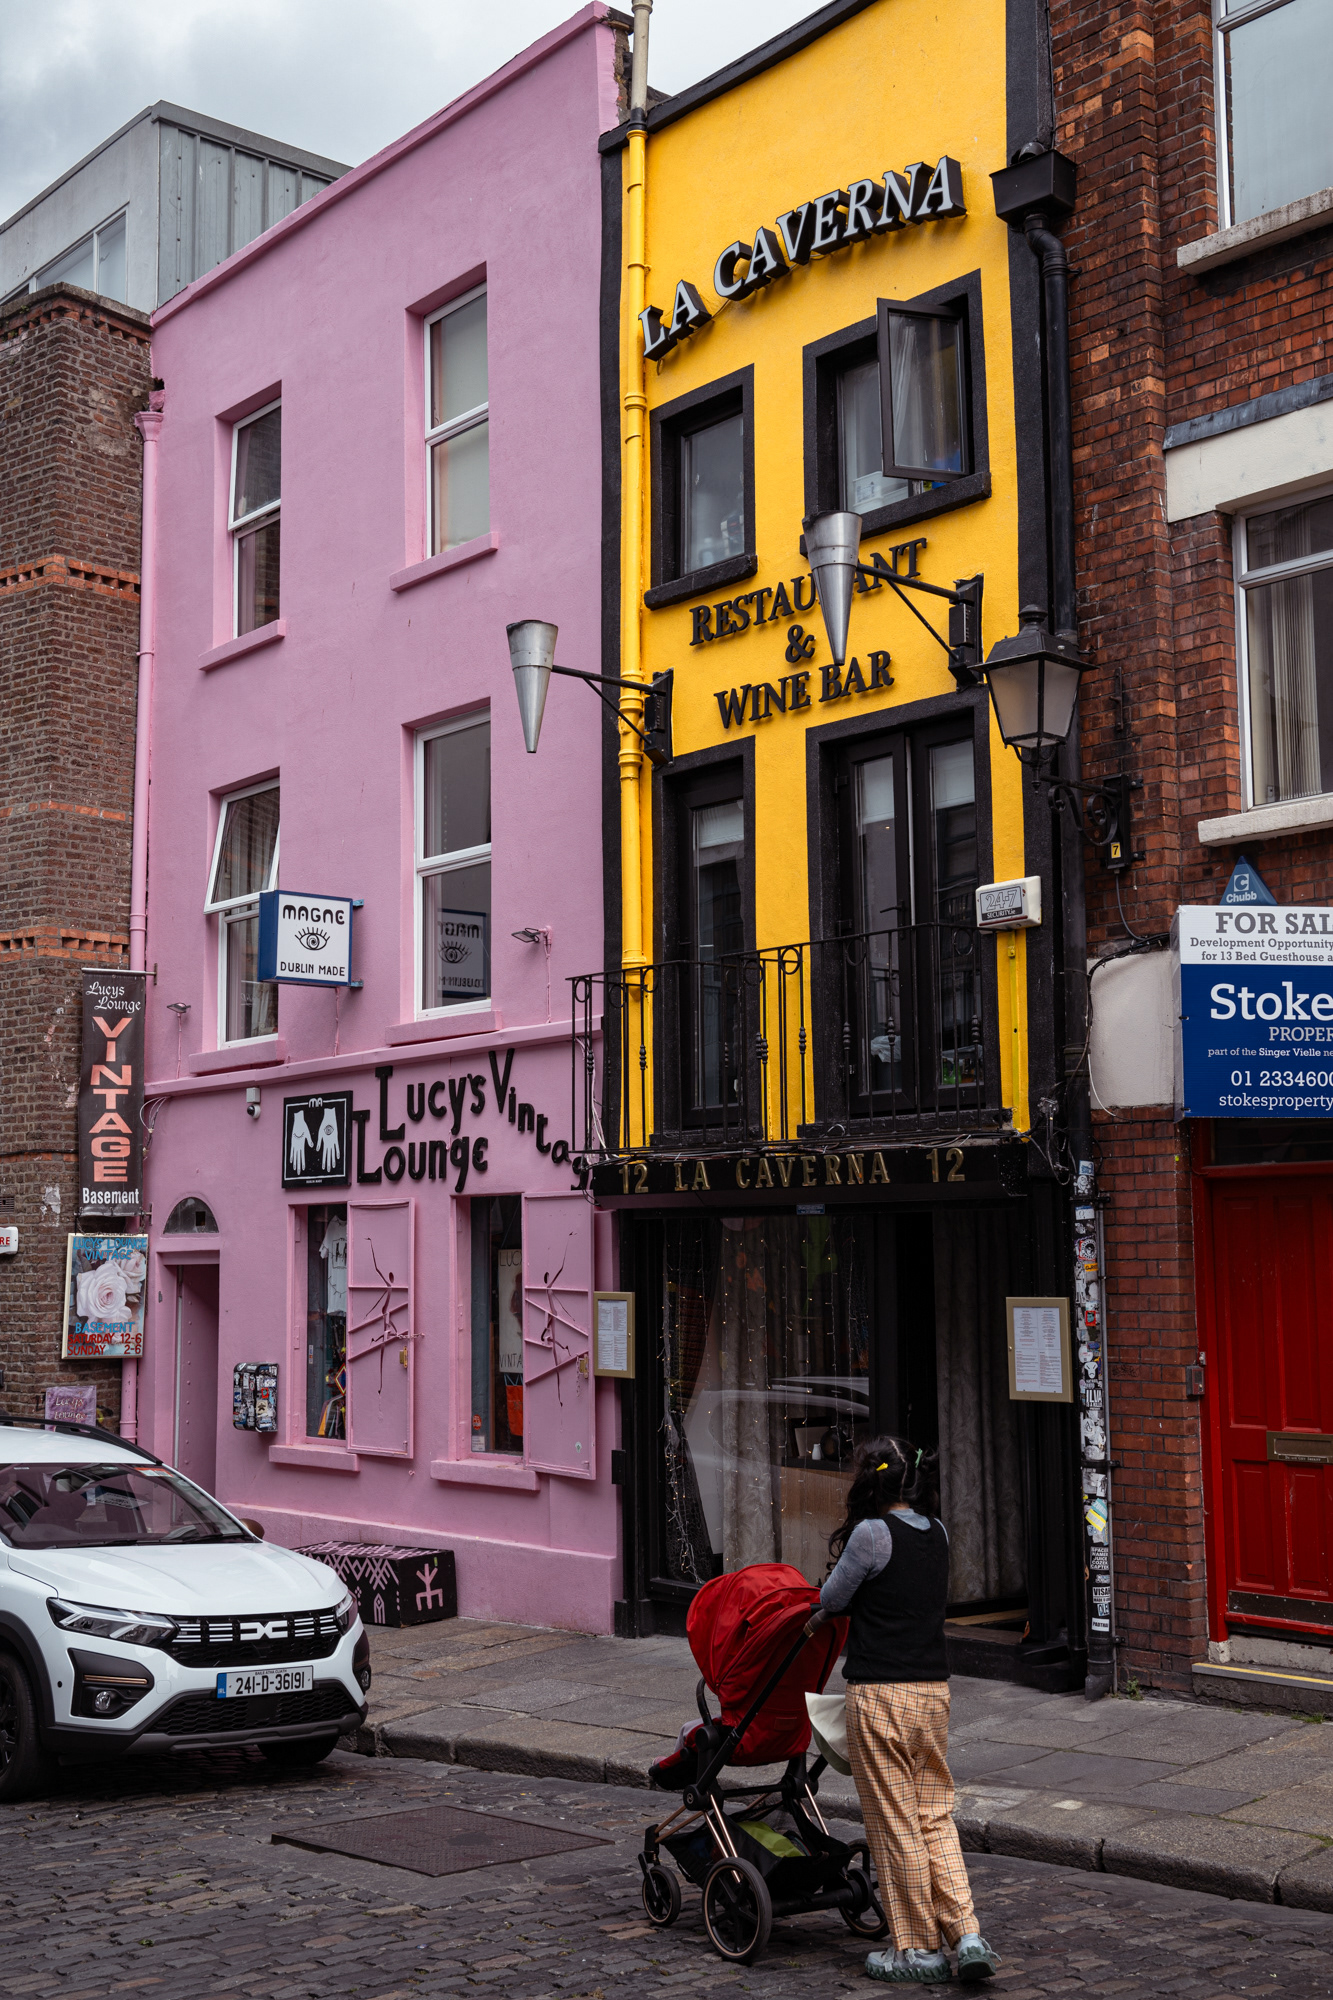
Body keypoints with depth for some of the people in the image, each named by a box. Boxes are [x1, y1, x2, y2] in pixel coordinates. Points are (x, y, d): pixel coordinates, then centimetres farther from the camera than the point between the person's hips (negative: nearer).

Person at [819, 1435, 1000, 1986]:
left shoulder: (872, 1533, -14)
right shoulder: (937, 1533, 7)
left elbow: (831, 1600, -3)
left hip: (880, 1694, -7)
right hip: (933, 1689, 7)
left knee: (895, 1824, 5)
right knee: (936, 1816, 15)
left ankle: (919, 1950, 13)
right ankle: (967, 1934, 7)